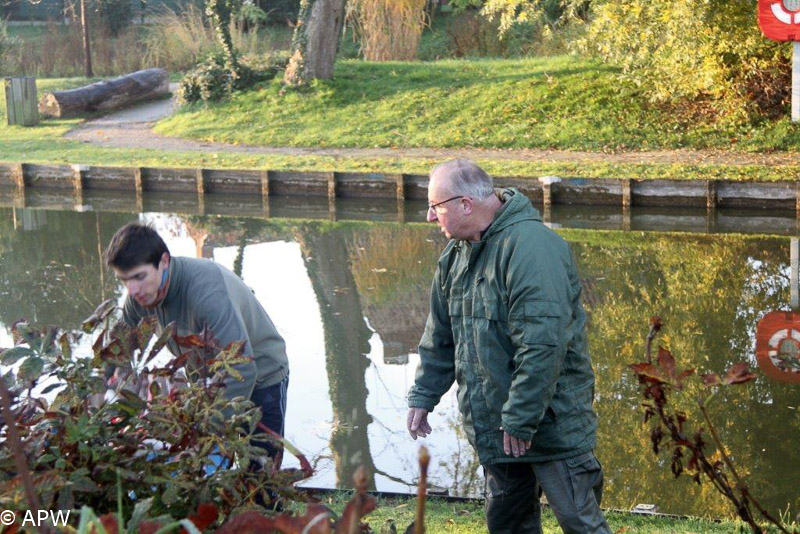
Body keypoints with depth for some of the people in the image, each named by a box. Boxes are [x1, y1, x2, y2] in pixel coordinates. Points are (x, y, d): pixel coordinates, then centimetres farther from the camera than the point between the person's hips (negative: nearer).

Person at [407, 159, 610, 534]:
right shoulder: (457, 253, 9)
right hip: (495, 428, 9)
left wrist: (521, 420, -25)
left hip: (550, 422, -9)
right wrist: (423, 397, 16)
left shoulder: (529, 246, -21)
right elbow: (440, 335, 19)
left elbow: (543, 345, -27)